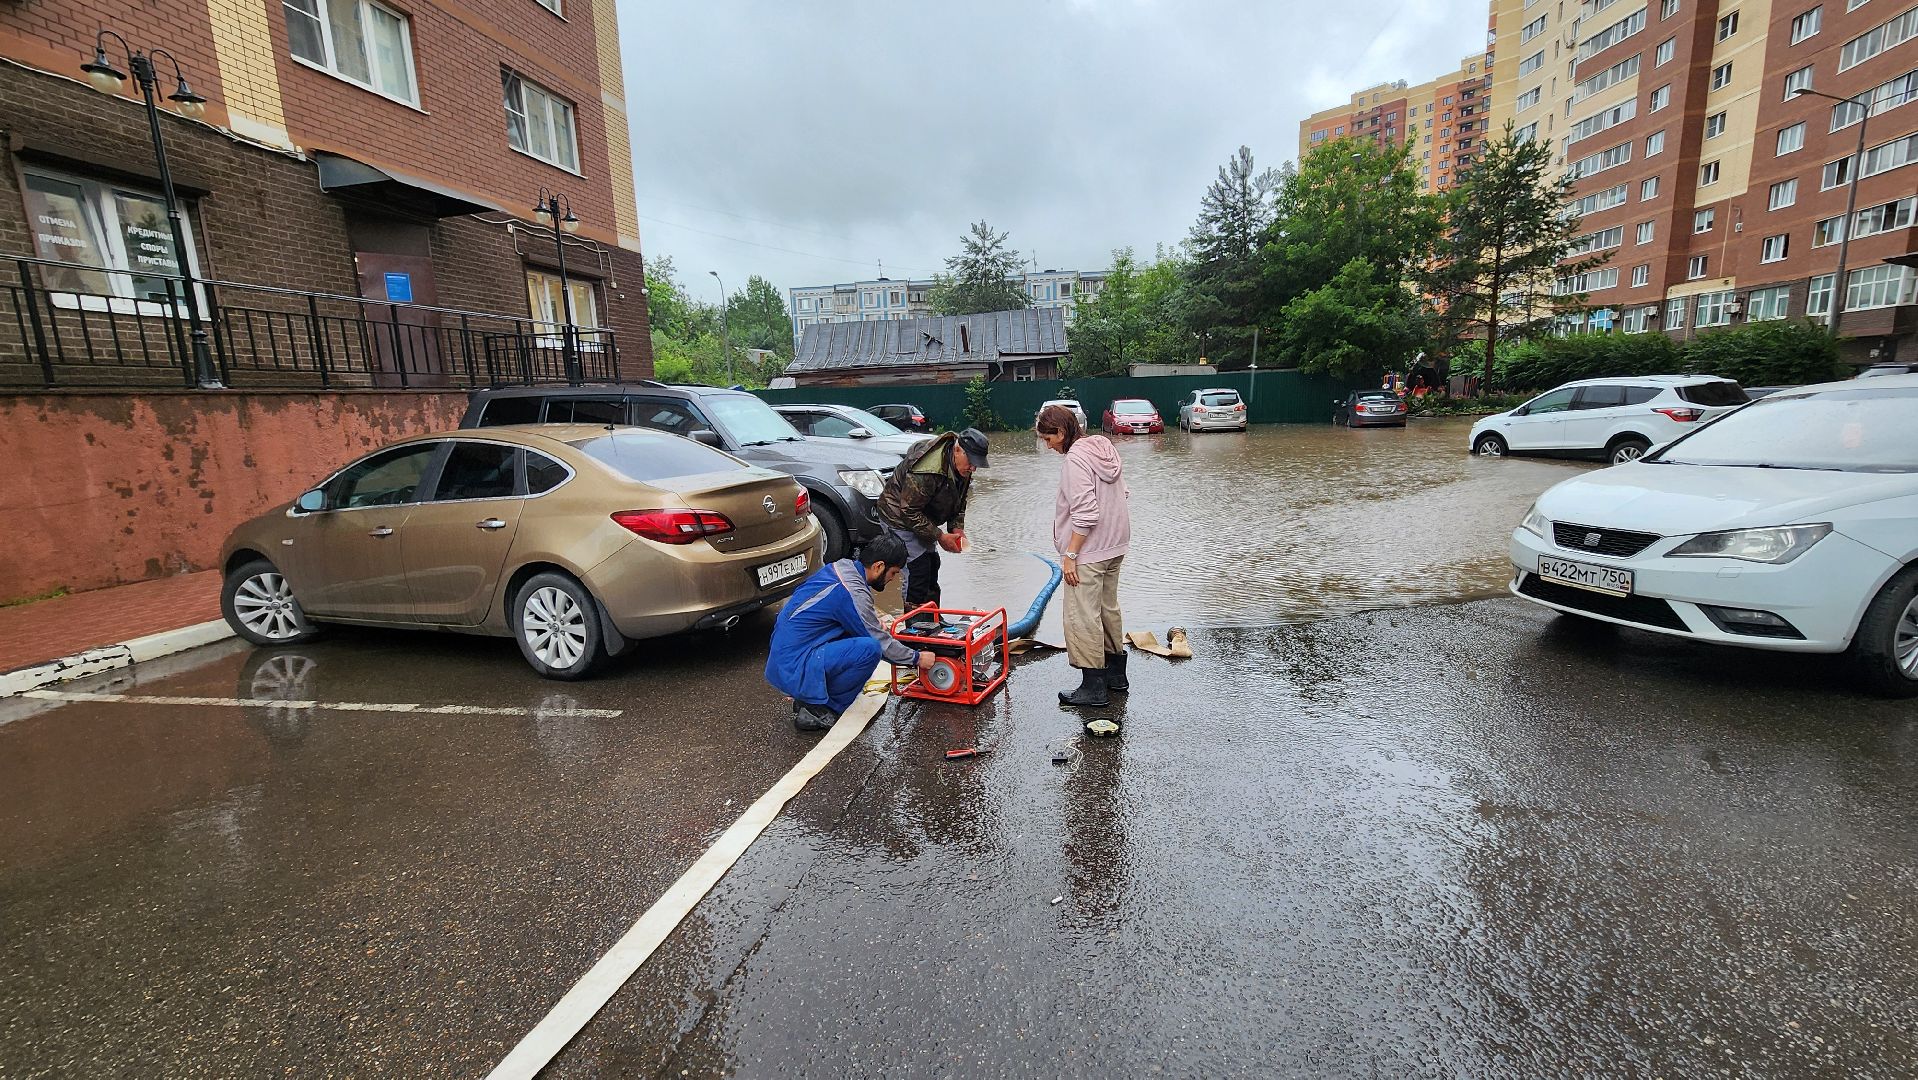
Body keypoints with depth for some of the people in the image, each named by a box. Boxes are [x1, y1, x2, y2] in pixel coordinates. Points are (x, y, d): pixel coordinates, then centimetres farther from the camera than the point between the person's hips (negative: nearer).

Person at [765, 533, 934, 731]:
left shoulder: (842, 566, 6)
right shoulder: (853, 593, -20)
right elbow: (881, 643, -11)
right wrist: (917, 659, 2)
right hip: (793, 669, -10)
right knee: (870, 648, -22)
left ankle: (808, 698, 10)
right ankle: (817, 709, -5)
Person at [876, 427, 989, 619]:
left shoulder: (963, 466, -8)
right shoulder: (928, 471, -37)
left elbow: (959, 501, 7)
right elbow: (909, 511, -31)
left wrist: (957, 527, -9)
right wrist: (939, 536, -28)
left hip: (920, 518, 9)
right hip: (900, 517, -9)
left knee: (932, 563, 12)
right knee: (918, 567, -14)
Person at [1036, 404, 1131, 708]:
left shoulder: (1076, 459, -20)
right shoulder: (1104, 447, 9)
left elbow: (1085, 514, -25)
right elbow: (1119, 494, 15)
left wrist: (1070, 554, -19)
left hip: (1088, 552, -10)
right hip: (1114, 546, 10)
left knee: (1083, 617, -2)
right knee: (1108, 608, 20)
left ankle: (1094, 686, 6)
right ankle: (1116, 673, 32)